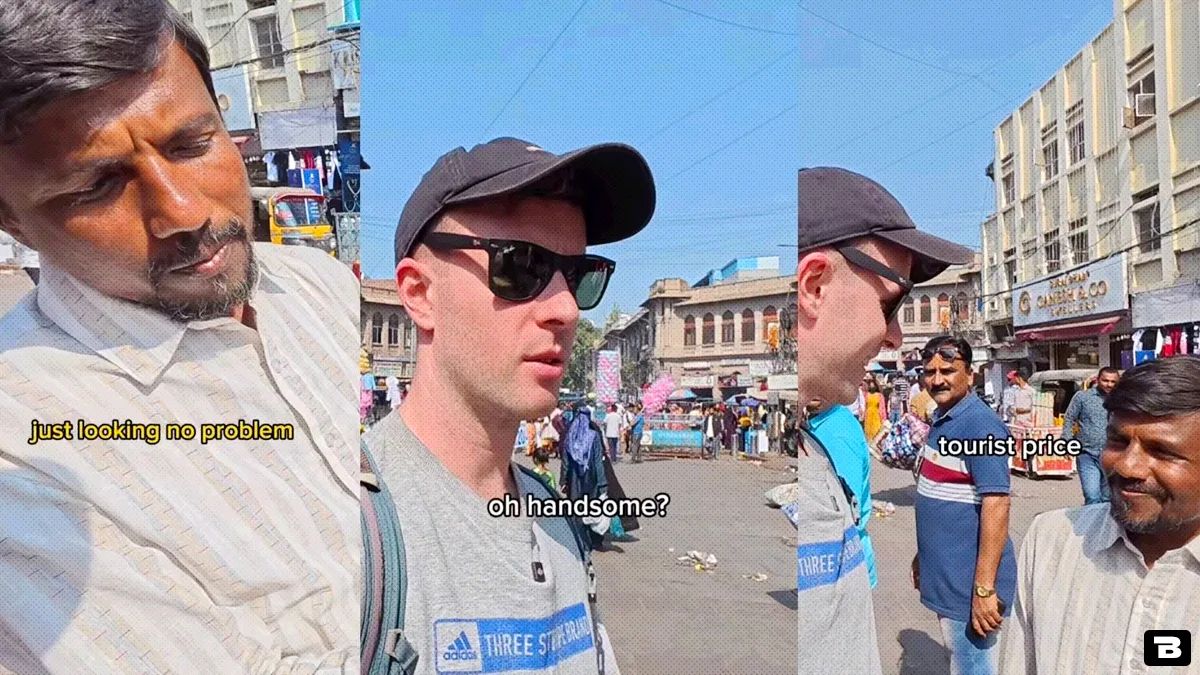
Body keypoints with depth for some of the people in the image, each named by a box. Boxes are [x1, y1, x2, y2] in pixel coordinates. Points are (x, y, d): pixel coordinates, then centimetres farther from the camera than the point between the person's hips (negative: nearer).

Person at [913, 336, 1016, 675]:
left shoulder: (980, 424, -20)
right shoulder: (940, 420, 9)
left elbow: (995, 505, -25)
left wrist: (984, 588, -27)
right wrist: (924, 554, 21)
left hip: (968, 581, -9)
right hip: (944, 574, 9)